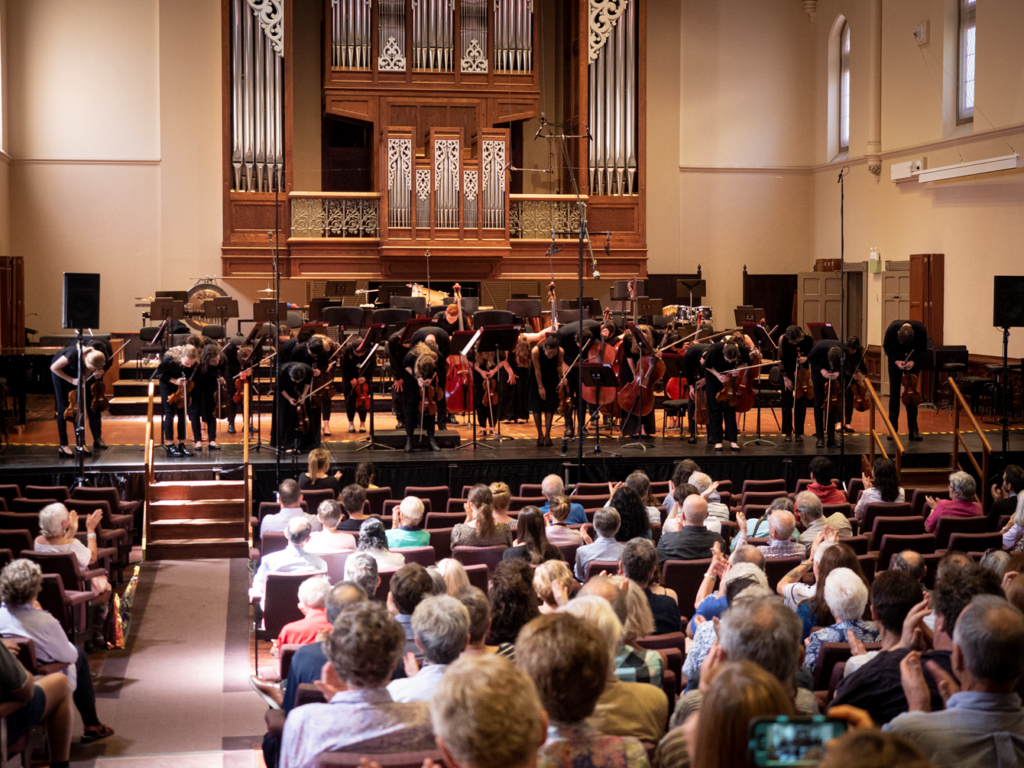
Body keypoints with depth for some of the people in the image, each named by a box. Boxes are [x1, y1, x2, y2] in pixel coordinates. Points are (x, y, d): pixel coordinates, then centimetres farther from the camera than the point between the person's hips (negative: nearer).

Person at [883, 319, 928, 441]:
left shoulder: (921, 330, -27)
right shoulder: (892, 328, -28)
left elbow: (922, 349, -10)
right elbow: (886, 346, -10)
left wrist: (913, 361, -27)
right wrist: (896, 361, -22)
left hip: (913, 360, 0)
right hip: (896, 359, 0)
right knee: (894, 393, -4)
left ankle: (913, 430, 0)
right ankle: (892, 429, 1)